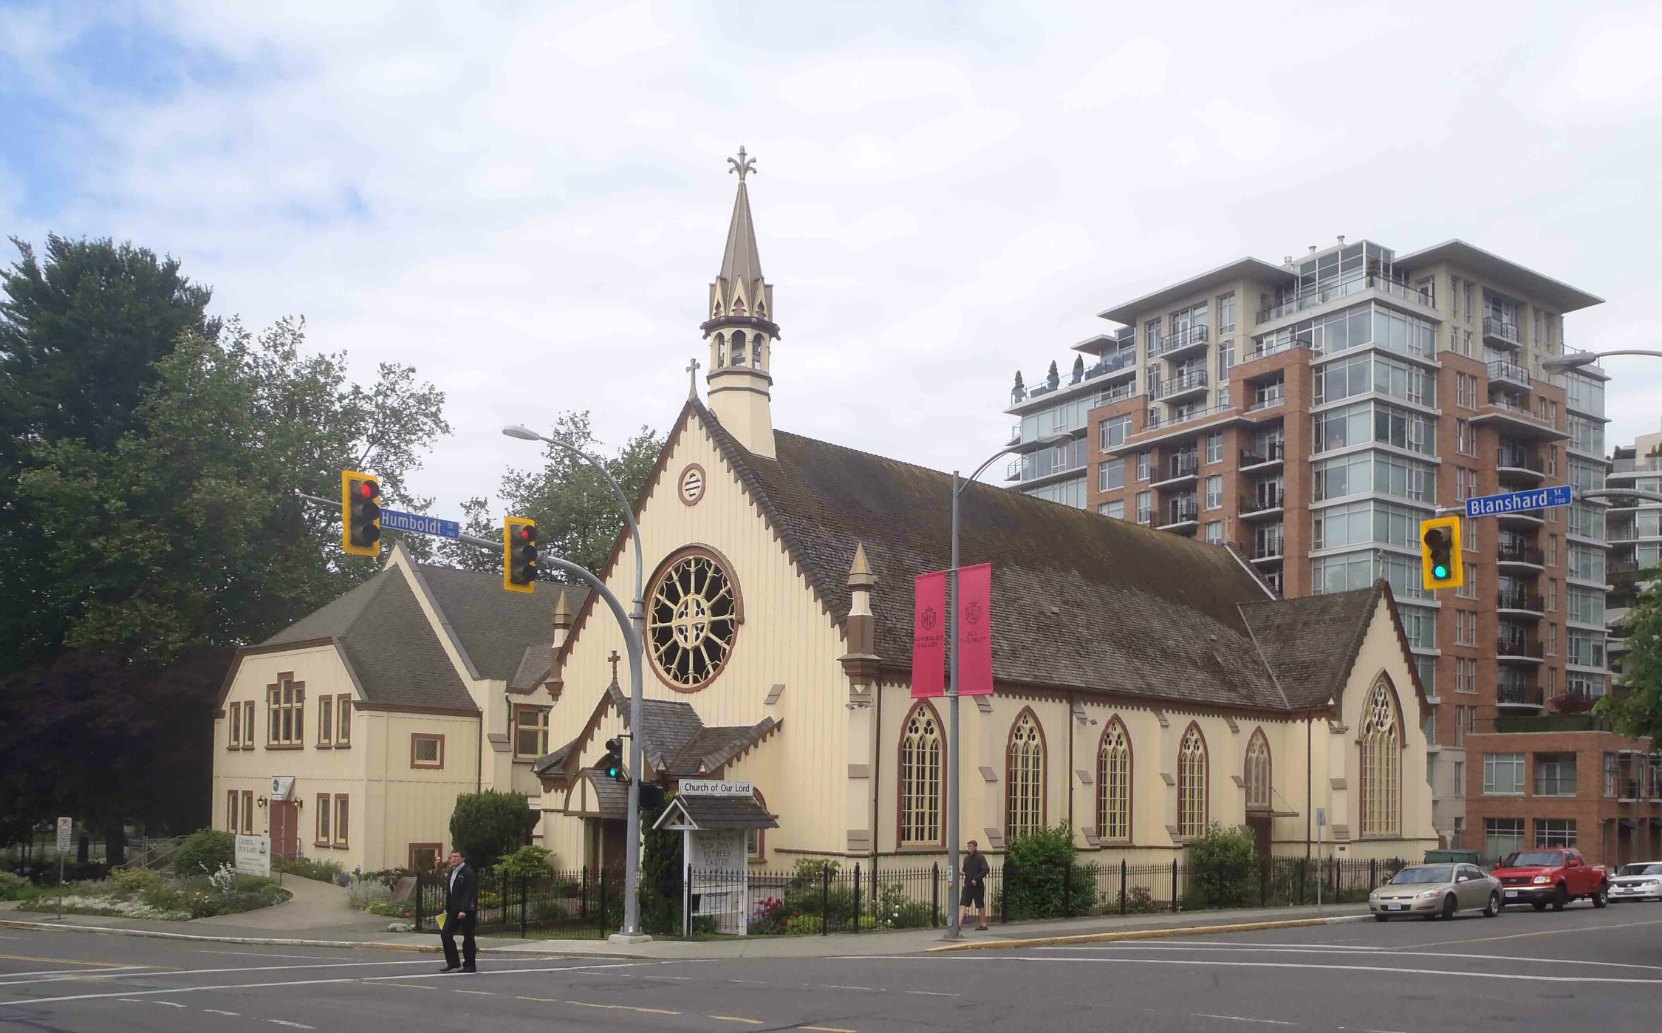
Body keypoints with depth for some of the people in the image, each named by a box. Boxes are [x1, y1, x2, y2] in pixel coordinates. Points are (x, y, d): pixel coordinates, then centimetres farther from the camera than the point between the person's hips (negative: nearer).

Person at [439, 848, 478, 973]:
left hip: (466, 911, -8)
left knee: (468, 938, 0)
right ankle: (452, 962, 12)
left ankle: (469, 965, 9)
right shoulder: (452, 871, 13)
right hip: (453, 910, 8)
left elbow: (468, 893, -19)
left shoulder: (468, 872, -13)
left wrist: (463, 910, -25)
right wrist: (446, 908, 15)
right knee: (445, 934, 3)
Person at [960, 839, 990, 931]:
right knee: (963, 905, -7)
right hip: (967, 885, 5)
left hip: (978, 886, -5)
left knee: (980, 906, 6)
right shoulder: (966, 859, 12)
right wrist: (963, 872, -1)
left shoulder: (980, 857, -7)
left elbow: (986, 869, -17)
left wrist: (976, 879, -20)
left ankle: (983, 924, 18)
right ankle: (958, 924, -13)